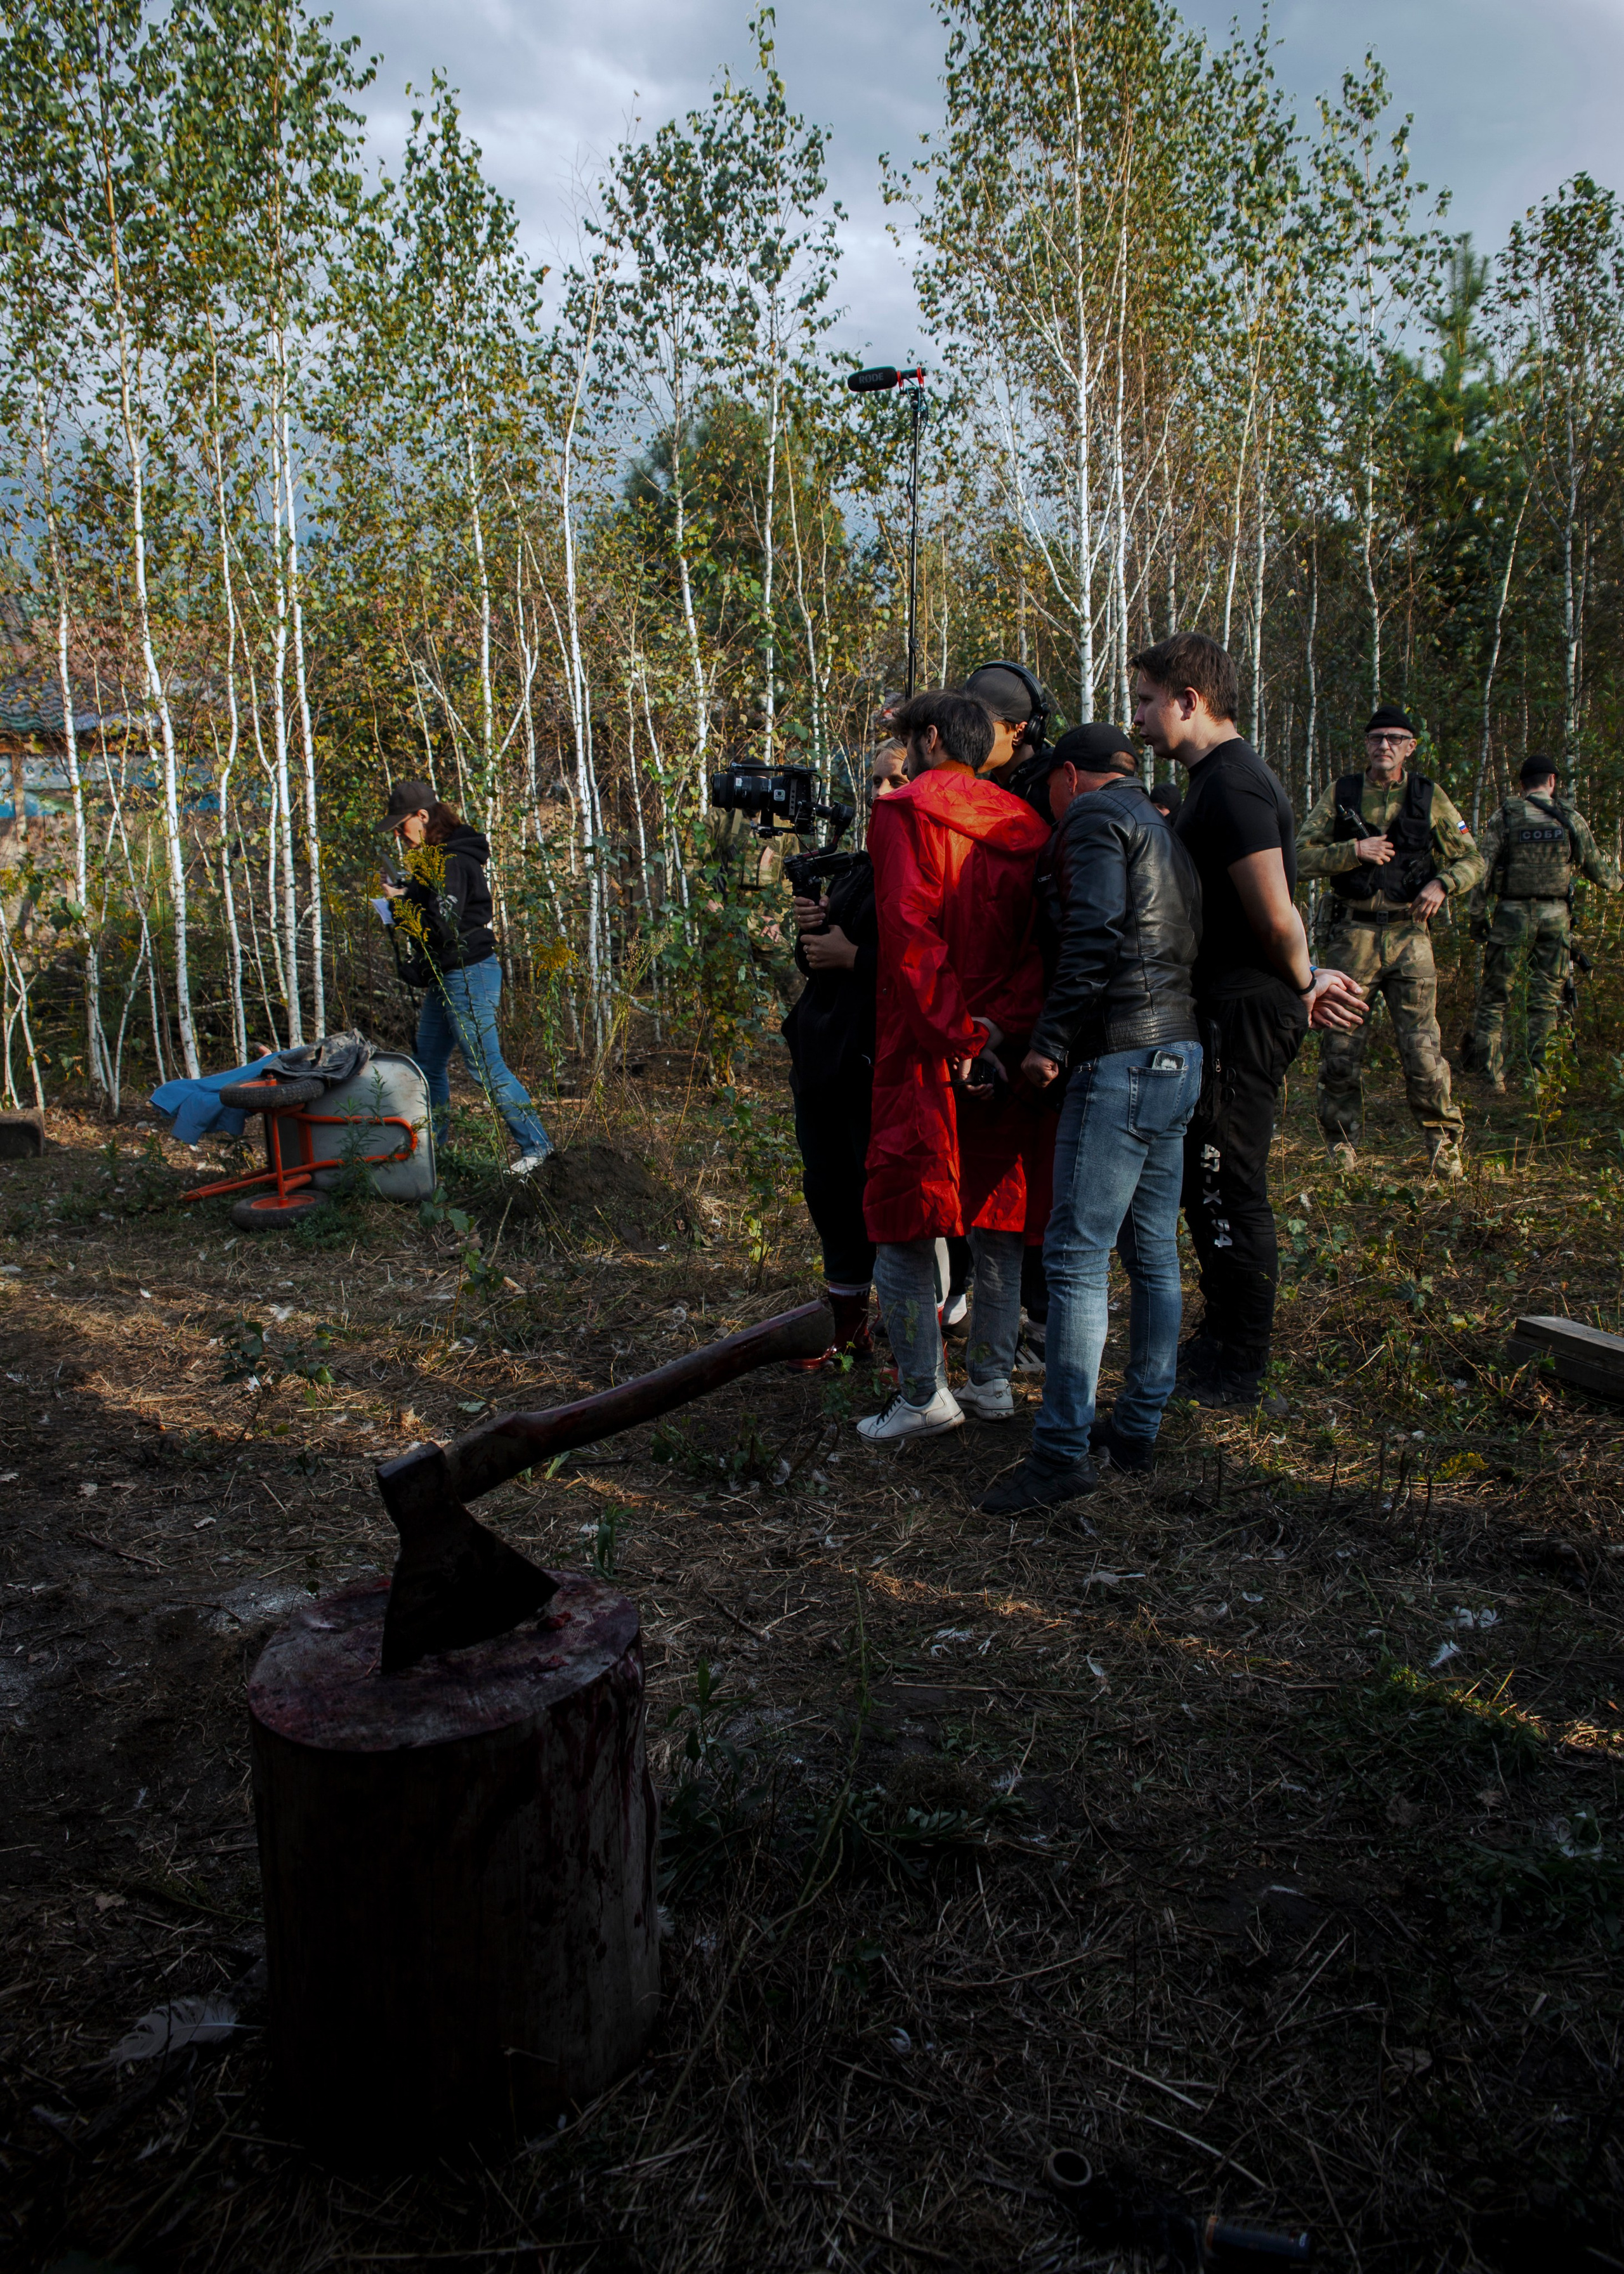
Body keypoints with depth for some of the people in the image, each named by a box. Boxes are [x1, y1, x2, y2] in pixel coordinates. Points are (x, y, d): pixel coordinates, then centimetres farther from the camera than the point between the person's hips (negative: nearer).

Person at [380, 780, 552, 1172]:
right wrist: (403, 898, 5)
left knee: (486, 1066, -9)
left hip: (468, 974, -11)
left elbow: (442, 926, -25)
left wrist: (403, 902, -11)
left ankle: (535, 1145, -3)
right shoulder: (433, 860, 15)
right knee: (427, 1064, 15)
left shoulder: (453, 862, -17)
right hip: (443, 978, 11)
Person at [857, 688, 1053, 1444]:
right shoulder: (1026, 828, 11)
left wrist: (955, 1040, -16)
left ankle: (923, 1395, 4)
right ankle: (992, 1382, 21)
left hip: (926, 1058, -6)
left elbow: (911, 946, -18)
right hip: (1008, 1057, 6)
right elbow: (1043, 948, 2)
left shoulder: (904, 815, -7)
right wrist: (1000, 1030, -6)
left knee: (902, 1226, 3)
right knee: (997, 1219, 14)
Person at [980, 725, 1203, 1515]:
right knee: (1154, 1252, 12)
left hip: (1122, 1063, -10)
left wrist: (1050, 1041, -15)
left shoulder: (1093, 816, -4)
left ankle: (1063, 1451, -6)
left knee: (1076, 1256, -8)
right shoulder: (1162, 829, 25)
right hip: (1180, 1058, 10)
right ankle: (1138, 1427, 20)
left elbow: (1094, 937, -17)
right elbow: (1181, 946, 19)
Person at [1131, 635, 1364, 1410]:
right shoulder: (1219, 779, 17)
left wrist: (1303, 983, -4)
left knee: (1228, 1193, -2)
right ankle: (1222, 1341, 31)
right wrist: (1307, 981, 10)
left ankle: (1236, 1374, 10)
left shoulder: (1231, 785, -17)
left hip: (1244, 1016, -10)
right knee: (1209, 1186, 18)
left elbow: (1276, 916, -21)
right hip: (1232, 1011, 10)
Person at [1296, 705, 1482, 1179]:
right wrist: (1355, 851, -12)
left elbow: (1472, 859, 11)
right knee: (1340, 1049, 3)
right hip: (1351, 938, 1)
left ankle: (1444, 1141, 13)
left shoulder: (1428, 797, 7)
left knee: (1422, 1049, -4)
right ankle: (1341, 1147, 18)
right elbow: (1302, 857, 1)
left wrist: (1442, 883, -9)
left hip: (1408, 936, 0)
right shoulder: (1340, 794, 7)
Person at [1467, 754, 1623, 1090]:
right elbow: (1597, 867, 13)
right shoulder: (1571, 819, 4)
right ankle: (1538, 1075, 4)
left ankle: (1492, 1076, 0)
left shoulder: (1505, 818, -1)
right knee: (1546, 1000, 8)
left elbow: (1483, 870, -6)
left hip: (1513, 913, -1)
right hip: (1556, 915, 2)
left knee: (1493, 998, 5)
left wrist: (1477, 916, 1)